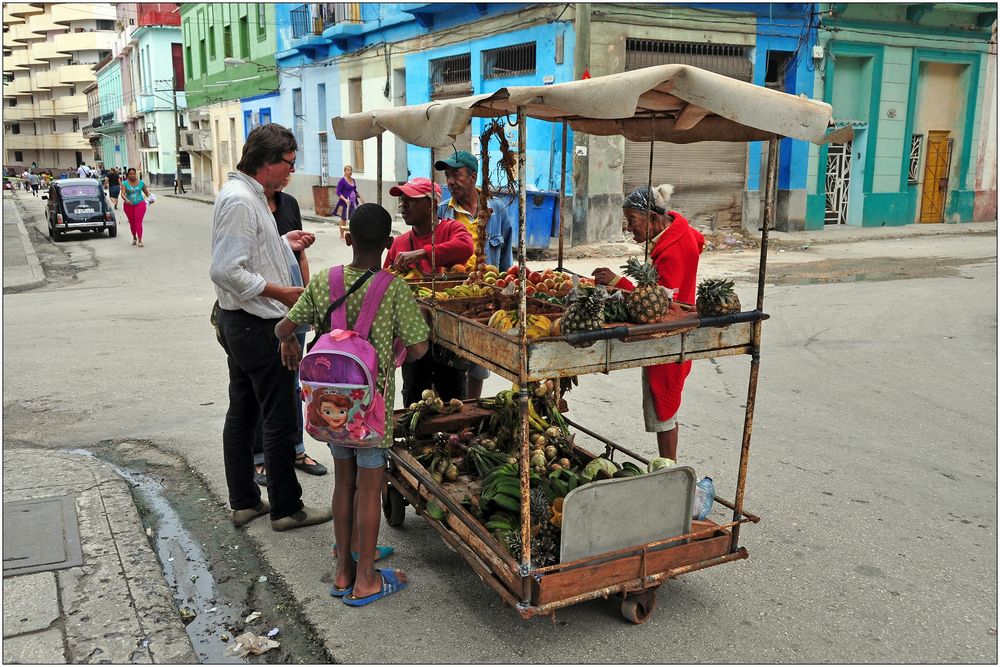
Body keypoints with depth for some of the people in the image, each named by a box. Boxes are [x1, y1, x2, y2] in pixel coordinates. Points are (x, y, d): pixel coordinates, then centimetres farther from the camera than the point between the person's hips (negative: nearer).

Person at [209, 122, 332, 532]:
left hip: (239, 324, 11)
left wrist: (284, 244, 12)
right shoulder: (241, 200, -20)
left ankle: (243, 502, 27)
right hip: (257, 326, -11)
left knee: (242, 413, 16)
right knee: (279, 419, 1)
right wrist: (280, 292, -20)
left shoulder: (244, 194, 13)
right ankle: (286, 508, 13)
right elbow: (226, 270, -26)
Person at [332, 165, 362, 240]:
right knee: (343, 218, 3)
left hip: (353, 202, 6)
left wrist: (360, 198, 21)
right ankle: (342, 235, 14)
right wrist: (345, 200, -24)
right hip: (345, 202, -6)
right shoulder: (342, 181, -10)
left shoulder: (353, 180, 11)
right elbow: (338, 192, -13)